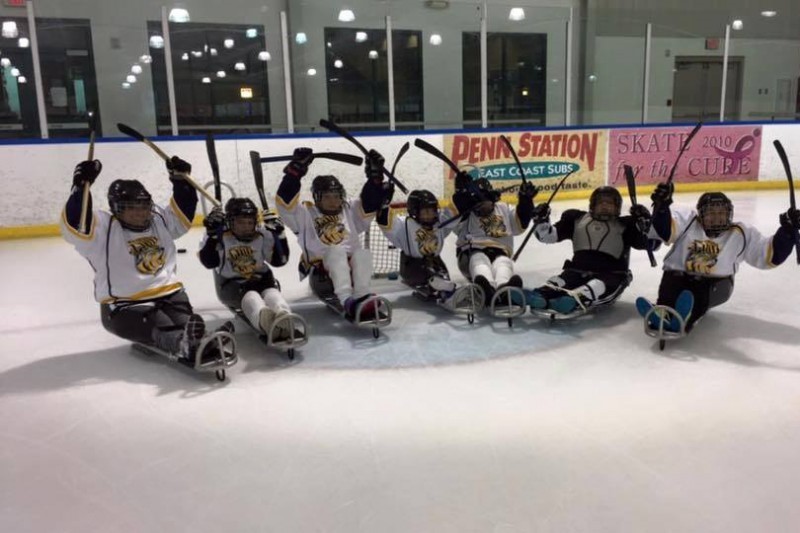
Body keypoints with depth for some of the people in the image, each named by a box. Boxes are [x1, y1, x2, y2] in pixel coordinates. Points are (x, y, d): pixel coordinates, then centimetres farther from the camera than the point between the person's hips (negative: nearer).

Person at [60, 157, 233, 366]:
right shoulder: (103, 228, -6)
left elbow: (183, 215, 25)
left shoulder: (159, 219, 12)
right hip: (124, 305, -5)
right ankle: (186, 345, -61)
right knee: (165, 330, -35)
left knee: (185, 324, -28)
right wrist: (81, 187, -31)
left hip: (169, 294, 5)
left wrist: (181, 180, 13)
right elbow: (74, 226, -21)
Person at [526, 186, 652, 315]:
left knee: (598, 287, -36)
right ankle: (540, 296, -57)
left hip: (611, 275, -2)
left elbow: (645, 243, -2)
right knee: (558, 282, -28)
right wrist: (541, 220, -9)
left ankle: (572, 301, -64)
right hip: (578, 271, 3)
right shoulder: (577, 219, 15)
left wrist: (643, 222, -17)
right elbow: (549, 236, 10)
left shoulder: (624, 225, 11)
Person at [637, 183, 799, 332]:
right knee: (670, 286, -34)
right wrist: (662, 205, -37)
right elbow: (664, 230, -18)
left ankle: (683, 319, -64)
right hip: (679, 275, 0)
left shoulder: (740, 234, 8)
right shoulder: (688, 220, 1)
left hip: (715, 282, 1)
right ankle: (661, 316, -64)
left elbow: (770, 254, 6)